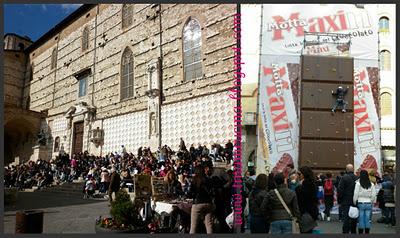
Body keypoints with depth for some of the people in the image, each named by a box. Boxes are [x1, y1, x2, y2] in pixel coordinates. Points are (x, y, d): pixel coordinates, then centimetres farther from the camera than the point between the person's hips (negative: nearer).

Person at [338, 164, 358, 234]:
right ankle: (353, 231, 21)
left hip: (346, 202, -4)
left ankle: (346, 232, -2)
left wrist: (339, 200, -3)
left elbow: (340, 190, -12)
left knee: (346, 217, -1)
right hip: (354, 201, 4)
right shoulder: (357, 178, 2)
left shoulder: (344, 177, -11)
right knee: (354, 217, 13)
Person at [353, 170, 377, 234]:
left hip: (360, 203, -3)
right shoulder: (371, 184, 2)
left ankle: (360, 233, 5)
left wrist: (354, 202, 4)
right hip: (368, 204, 3)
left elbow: (356, 194, -6)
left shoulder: (358, 183, -8)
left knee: (361, 220, 2)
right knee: (368, 220, 7)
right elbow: (373, 195, 5)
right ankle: (367, 232, 11)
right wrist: (372, 202, 18)